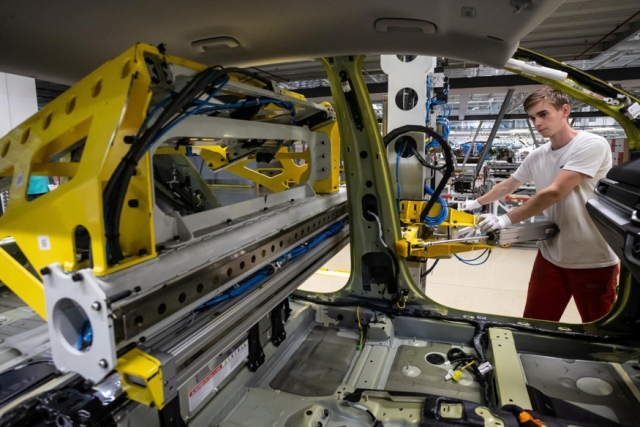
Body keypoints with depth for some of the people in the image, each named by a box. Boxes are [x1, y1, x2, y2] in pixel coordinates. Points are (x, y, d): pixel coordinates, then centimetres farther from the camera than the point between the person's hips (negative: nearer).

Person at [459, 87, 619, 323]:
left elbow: (553, 193, -23)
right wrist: (477, 203, 26)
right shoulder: (536, 157, 6)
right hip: (551, 256, 6)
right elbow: (507, 186, 21)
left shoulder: (592, 145, -14)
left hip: (593, 261, -6)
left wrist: (506, 220, -21)